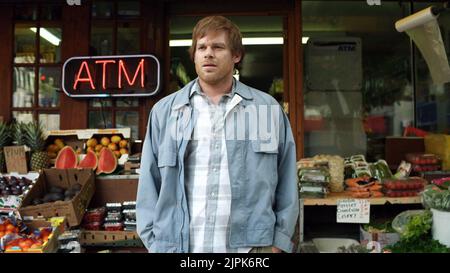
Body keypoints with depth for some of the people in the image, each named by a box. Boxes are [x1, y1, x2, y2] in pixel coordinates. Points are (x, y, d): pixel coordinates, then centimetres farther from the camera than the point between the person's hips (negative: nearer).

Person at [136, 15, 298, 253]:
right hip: (177, 245, 1)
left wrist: (279, 242, 1)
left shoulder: (269, 109, 1)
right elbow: (149, 186, 5)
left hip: (251, 245, 0)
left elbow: (286, 184, 4)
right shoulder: (164, 111, 2)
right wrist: (155, 243, 1)